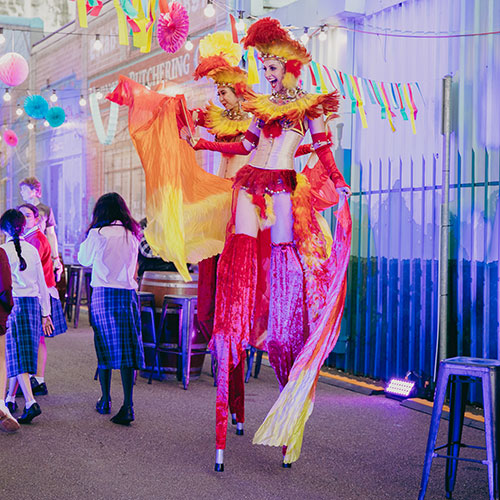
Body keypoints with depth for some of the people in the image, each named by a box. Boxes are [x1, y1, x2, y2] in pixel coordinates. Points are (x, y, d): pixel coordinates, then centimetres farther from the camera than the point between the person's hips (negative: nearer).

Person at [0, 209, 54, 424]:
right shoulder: (32, 250, 7)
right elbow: (42, 285, 10)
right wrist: (46, 313, 17)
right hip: (33, 304, 5)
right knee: (23, 352, 15)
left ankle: (30, 402, -17)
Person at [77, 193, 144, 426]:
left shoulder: (97, 234, -5)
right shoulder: (131, 235, 6)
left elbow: (84, 259, 10)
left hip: (103, 294, -2)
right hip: (128, 294, 2)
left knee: (104, 347, 11)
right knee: (127, 349, -1)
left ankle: (105, 401, 21)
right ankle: (127, 406, -9)